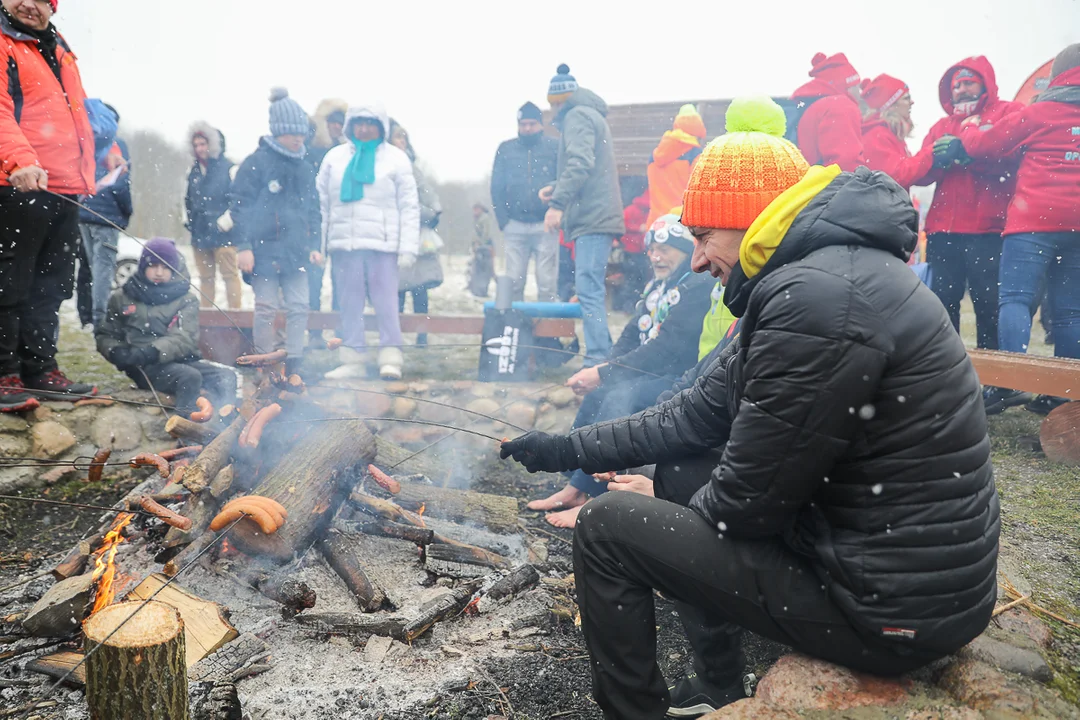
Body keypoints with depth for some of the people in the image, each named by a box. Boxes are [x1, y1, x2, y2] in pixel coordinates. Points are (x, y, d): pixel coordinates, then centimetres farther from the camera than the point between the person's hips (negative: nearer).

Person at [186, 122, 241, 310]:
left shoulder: (229, 168, -8)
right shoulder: (193, 170, 13)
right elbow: (187, 198, 25)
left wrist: (224, 223, -14)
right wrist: (188, 220, 14)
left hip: (223, 235, -7)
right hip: (199, 234, 7)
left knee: (230, 275, -5)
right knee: (205, 277, 12)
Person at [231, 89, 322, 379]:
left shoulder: (304, 168, 12)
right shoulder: (255, 163, -4)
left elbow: (313, 209, 18)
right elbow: (240, 205, -6)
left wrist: (314, 244, 11)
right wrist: (243, 245, -12)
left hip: (295, 251, 5)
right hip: (265, 249, -5)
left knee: (299, 307, 2)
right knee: (266, 308, 1)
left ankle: (293, 366, 11)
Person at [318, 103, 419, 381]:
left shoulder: (396, 158, 5)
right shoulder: (334, 157, 12)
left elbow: (409, 206, 1)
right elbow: (321, 203, 11)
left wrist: (408, 248, -7)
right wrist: (318, 245, 4)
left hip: (383, 244, -3)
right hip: (344, 243, 3)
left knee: (386, 304, -3)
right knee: (350, 305, 6)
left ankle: (391, 358, 3)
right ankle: (353, 361, 13)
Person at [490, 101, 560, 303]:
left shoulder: (555, 147, 4)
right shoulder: (505, 149, 10)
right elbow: (496, 187, 9)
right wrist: (503, 220, 1)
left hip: (545, 226, -2)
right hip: (514, 226, 2)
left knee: (547, 284, -1)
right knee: (513, 282, 3)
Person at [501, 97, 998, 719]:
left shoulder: (816, 297, -25)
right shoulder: (809, 276, 8)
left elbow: (749, 500, -21)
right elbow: (695, 416, 9)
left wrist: (698, 508, 1)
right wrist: (569, 449, 10)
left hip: (892, 603, -9)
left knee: (607, 527, -5)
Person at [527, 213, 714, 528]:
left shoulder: (700, 287, -15)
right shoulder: (658, 286, 15)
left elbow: (667, 350, -23)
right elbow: (632, 337, 14)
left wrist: (603, 374, -20)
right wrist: (600, 372, -5)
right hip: (654, 375, 9)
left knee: (620, 398, -27)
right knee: (597, 394, -7)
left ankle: (595, 499, -20)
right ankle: (576, 487, -5)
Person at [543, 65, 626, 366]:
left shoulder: (577, 115, -3)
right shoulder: (593, 115, 28)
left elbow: (580, 163, -19)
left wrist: (558, 202, -23)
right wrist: (556, 190, 28)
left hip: (591, 217, -10)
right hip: (598, 215, 10)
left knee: (588, 289, -16)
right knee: (591, 288, 13)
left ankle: (598, 358, -20)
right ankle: (603, 354, 18)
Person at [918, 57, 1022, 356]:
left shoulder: (1009, 114, 9)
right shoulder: (942, 125, 23)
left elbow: (1014, 159, -9)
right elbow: (921, 173, 11)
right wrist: (935, 158, -11)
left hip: (988, 229, -4)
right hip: (943, 230, 4)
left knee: (989, 305, -4)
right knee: (941, 304, 5)